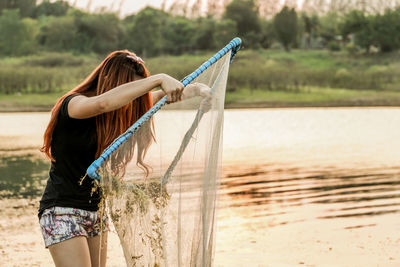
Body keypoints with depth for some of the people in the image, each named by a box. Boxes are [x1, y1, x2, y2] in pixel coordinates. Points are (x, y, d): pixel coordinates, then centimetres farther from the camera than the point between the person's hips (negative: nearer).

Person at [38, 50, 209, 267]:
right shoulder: (72, 105, -18)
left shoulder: (120, 110, 4)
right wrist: (159, 79, -42)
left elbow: (163, 96, 12)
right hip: (63, 211, -8)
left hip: (96, 211, 8)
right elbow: (103, 102, -40)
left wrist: (194, 89, -9)